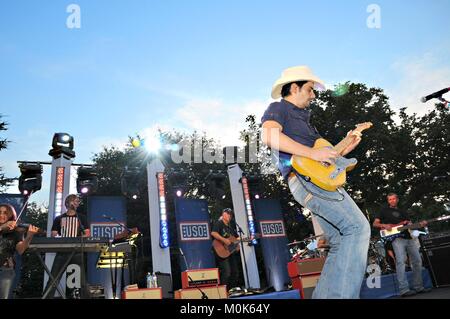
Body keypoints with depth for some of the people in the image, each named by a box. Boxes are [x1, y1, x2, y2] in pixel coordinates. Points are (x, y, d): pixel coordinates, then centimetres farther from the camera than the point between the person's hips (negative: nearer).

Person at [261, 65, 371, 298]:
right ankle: (342, 294, -18)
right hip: (305, 179, -9)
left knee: (340, 244, 4)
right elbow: (269, 135, -19)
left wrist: (346, 148, 21)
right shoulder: (278, 108, 5)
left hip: (319, 180, 9)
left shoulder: (303, 118, 32)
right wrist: (312, 152, -20)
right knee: (357, 227, -17)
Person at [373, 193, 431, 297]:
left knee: (417, 261, 5)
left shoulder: (403, 212, 25)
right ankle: (404, 290, -23)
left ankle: (418, 287, 15)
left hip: (409, 238, 6)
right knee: (401, 262, -19)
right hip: (397, 238, -6)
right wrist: (384, 225, -16)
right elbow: (375, 224, 4)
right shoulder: (385, 211, 10)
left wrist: (420, 224, -2)